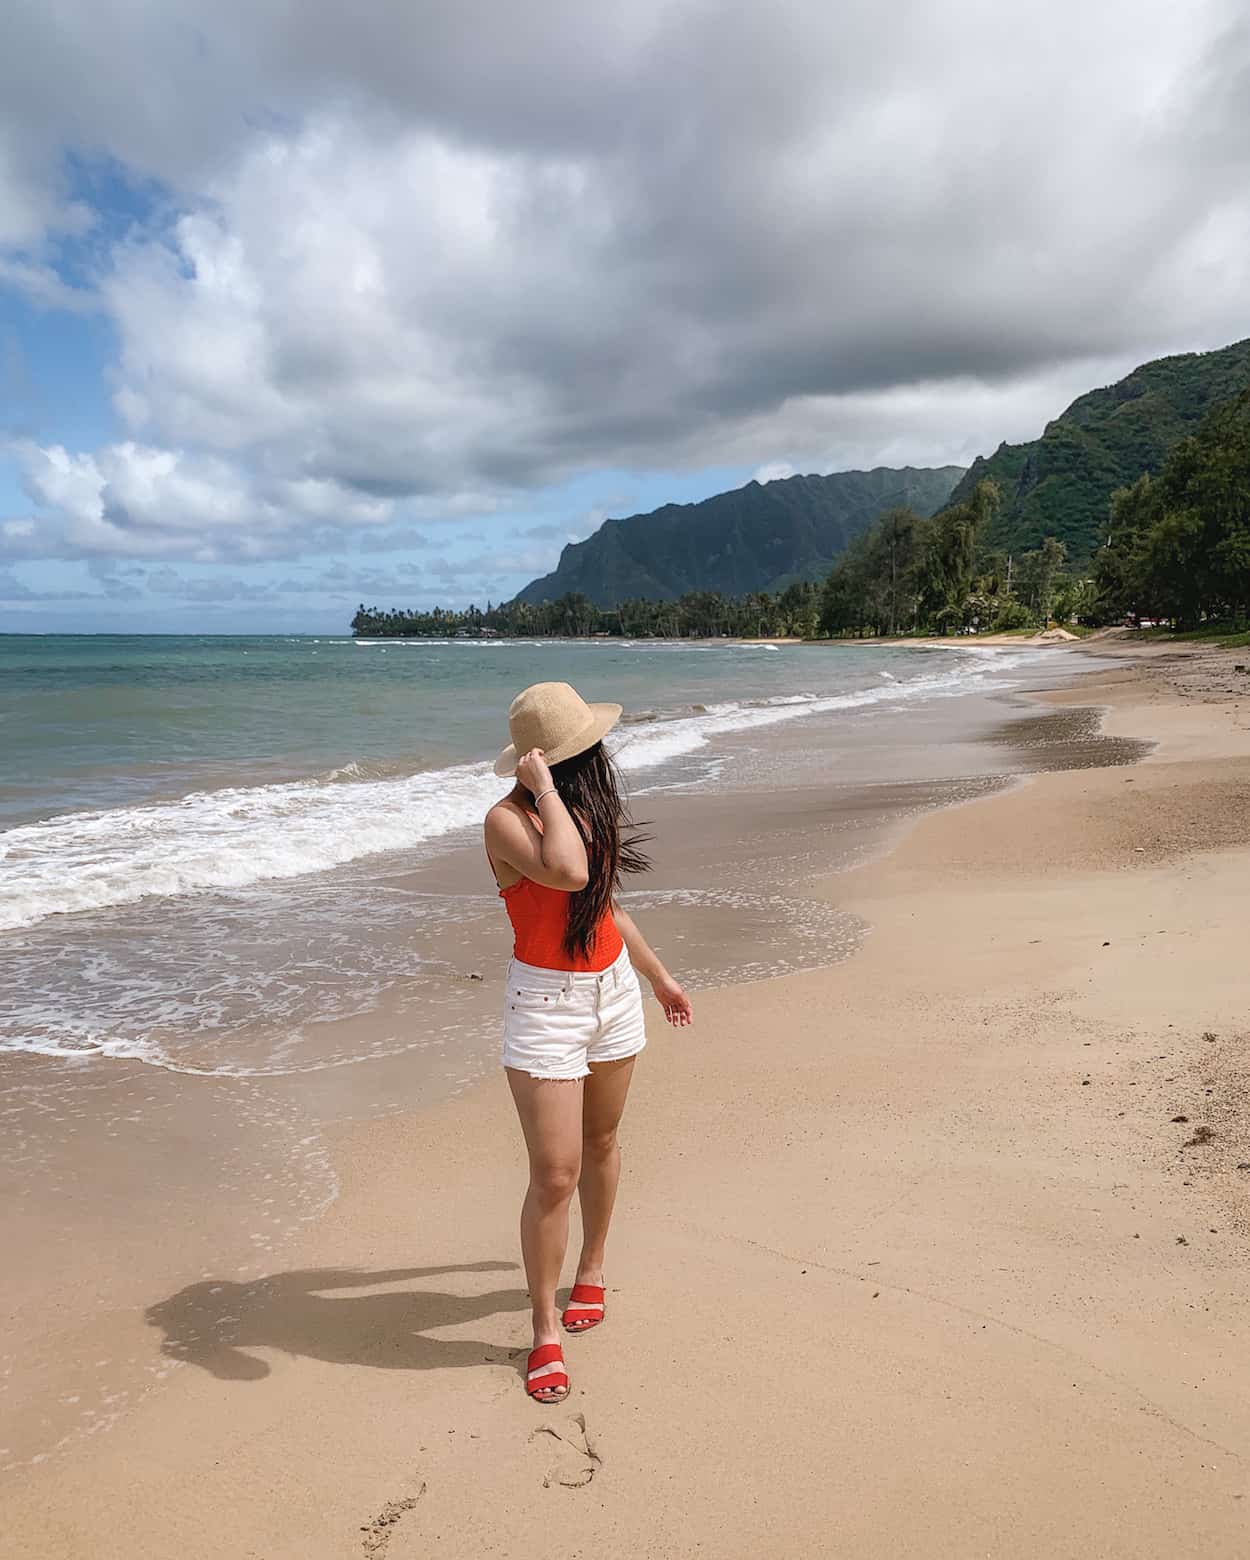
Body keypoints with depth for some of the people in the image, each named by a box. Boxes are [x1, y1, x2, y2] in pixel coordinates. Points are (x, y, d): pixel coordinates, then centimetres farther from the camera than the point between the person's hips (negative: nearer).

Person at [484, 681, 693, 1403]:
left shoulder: (593, 806, 6)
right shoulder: (508, 818, -17)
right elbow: (568, 872, -37)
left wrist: (660, 976, 24)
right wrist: (546, 789, -26)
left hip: (614, 989, 7)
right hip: (547, 1003, -7)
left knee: (601, 1141, 20)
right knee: (555, 1175, -5)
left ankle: (592, 1269, 41)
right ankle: (547, 1330, 12)